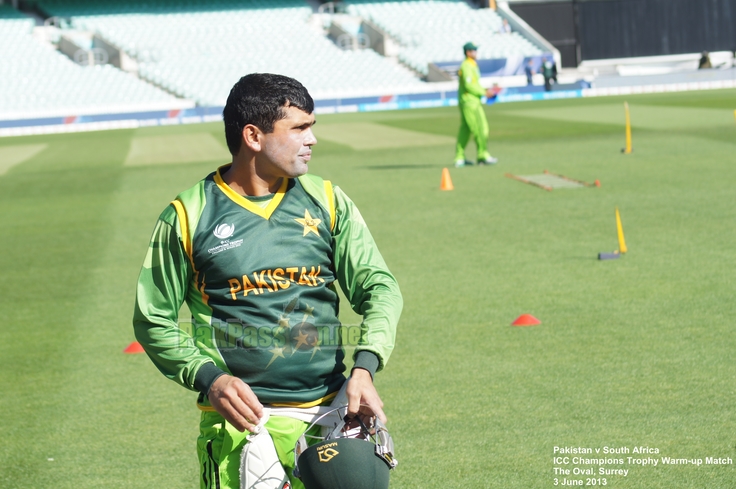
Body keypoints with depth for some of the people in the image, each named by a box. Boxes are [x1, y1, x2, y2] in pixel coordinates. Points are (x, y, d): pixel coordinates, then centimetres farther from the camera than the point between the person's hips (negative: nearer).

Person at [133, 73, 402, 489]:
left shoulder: (328, 202, 9)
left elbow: (380, 287, 5)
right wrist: (208, 379, -11)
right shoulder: (188, 218, 0)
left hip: (331, 412, 3)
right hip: (242, 418, -3)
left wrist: (364, 368, -12)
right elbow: (154, 321, 5)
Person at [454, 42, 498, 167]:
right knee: (480, 127, -9)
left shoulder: (472, 65, 19)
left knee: (465, 130, 10)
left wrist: (485, 91, 10)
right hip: (469, 101, -10)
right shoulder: (466, 66, -13)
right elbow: (468, 85, -21)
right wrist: (484, 93, -17)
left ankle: (459, 158, 12)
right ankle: (483, 155, -9)